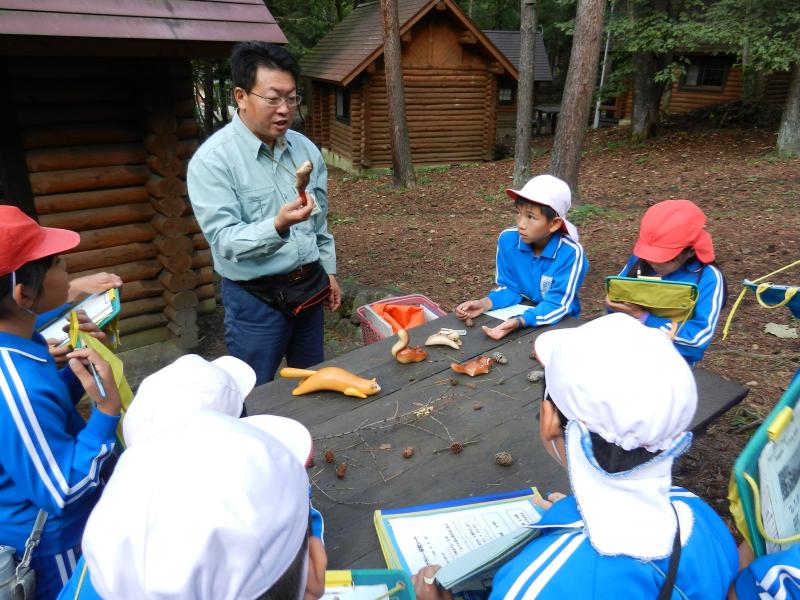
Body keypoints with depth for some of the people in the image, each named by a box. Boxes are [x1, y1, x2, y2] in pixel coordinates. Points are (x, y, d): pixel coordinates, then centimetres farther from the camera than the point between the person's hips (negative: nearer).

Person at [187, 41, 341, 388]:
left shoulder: (305, 148, 3)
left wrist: (328, 270, 16)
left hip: (309, 287, 6)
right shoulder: (212, 160, -16)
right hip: (256, 298, -5)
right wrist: (278, 226, -38)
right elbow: (225, 241, -23)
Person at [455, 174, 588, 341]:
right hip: (520, 314, 4)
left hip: (560, 324, -3)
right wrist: (484, 304, -20)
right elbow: (509, 288, -1)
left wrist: (519, 322, -39)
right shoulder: (507, 239, -11)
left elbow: (557, 305, -23)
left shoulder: (571, 253, -23)